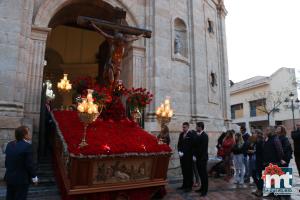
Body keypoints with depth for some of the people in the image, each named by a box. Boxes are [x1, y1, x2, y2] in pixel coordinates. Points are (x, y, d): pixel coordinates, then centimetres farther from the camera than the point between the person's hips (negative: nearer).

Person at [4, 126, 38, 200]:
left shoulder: (9, 145, -1)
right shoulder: (27, 146, -22)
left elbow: (6, 161, 7)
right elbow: (29, 164, -18)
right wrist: (34, 177, -5)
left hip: (9, 177, 7)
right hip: (22, 179, -7)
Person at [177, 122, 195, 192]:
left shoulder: (191, 134, -9)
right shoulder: (181, 134, 12)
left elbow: (191, 146, -13)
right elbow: (179, 144, 15)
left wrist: (183, 153, -14)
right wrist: (179, 152, -1)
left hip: (188, 156, -6)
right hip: (182, 155, 6)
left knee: (189, 171, 2)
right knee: (184, 171, 11)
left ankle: (189, 186, 12)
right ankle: (184, 185, 22)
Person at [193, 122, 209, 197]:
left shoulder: (204, 135, -15)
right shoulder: (197, 135, 10)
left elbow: (204, 148, -19)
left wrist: (201, 158, -19)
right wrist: (195, 155, 4)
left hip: (202, 158, -8)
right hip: (198, 157, 8)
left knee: (204, 174, 2)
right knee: (200, 173, 15)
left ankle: (205, 190, 12)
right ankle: (202, 187, 27)